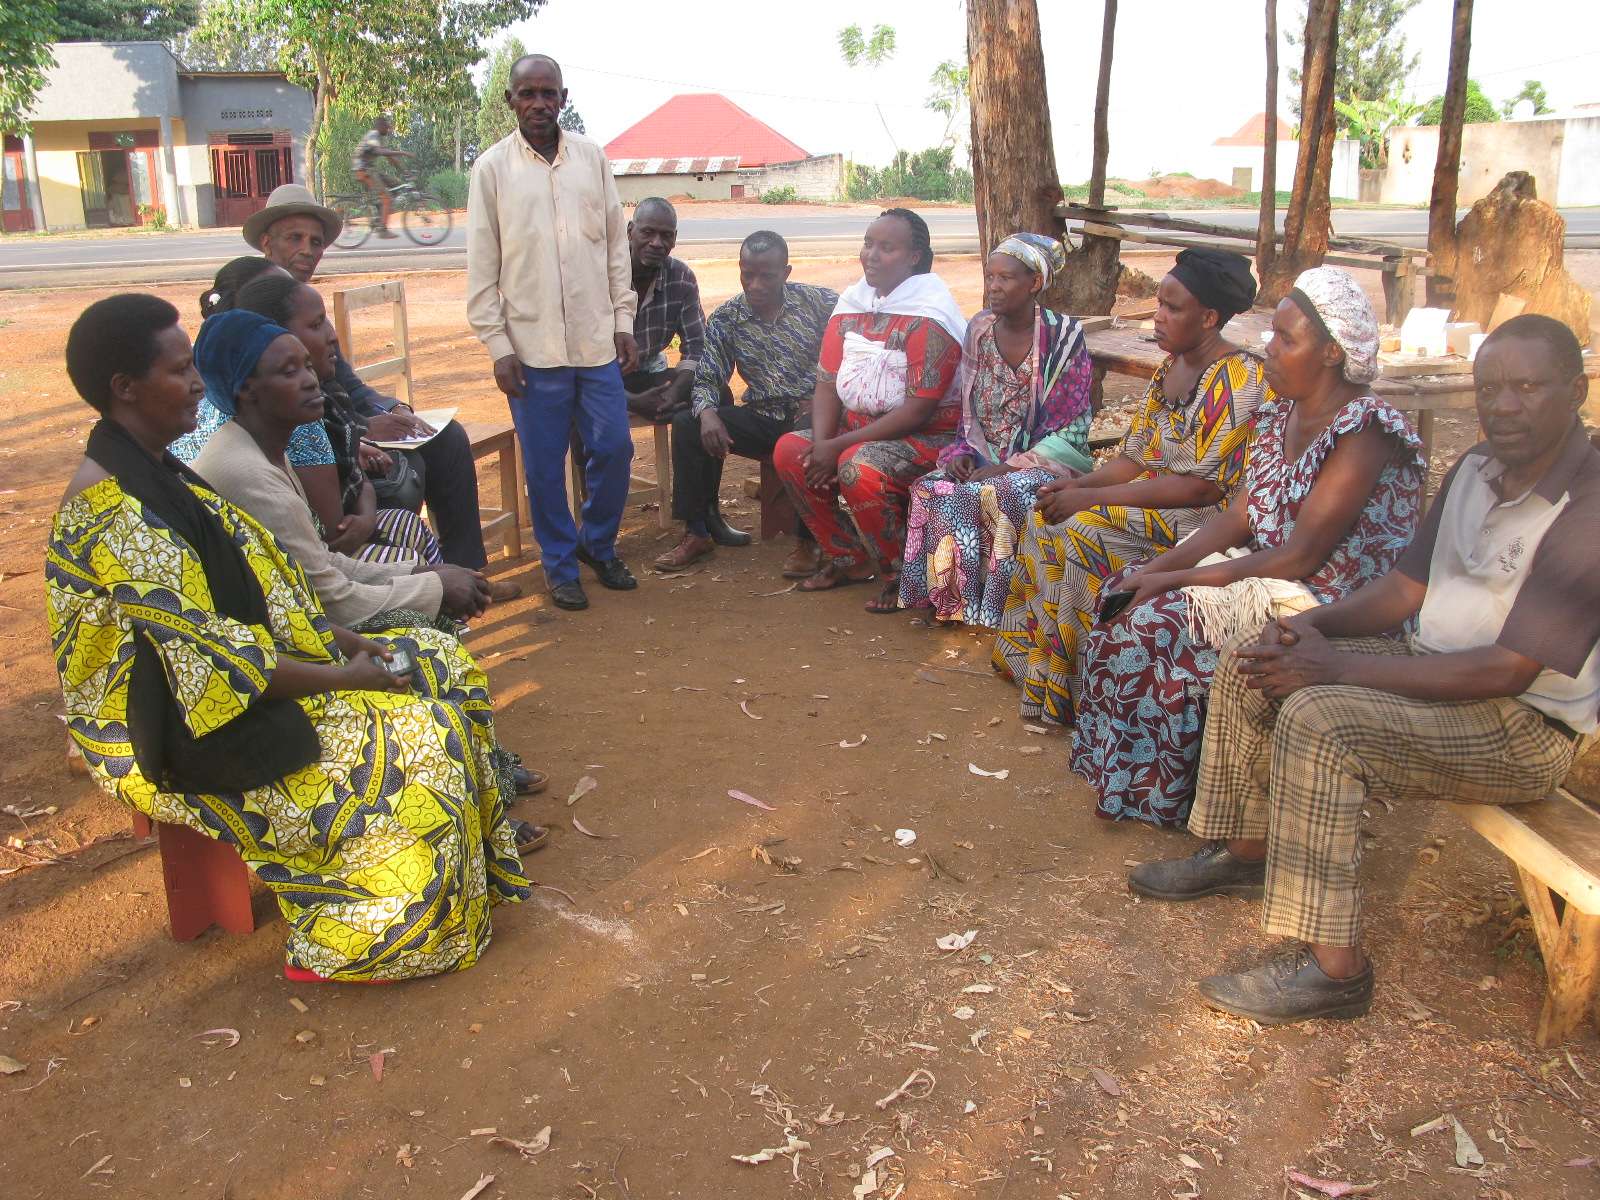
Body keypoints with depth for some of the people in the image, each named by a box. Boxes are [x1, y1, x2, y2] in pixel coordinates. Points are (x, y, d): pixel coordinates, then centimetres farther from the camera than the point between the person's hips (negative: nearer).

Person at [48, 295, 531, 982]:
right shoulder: (113, 513, -24)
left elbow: (249, 588, 11)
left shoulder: (152, 473, 7)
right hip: (185, 737, -10)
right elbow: (207, 657, -26)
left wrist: (338, 641, 0)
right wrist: (342, 678, -19)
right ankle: (342, 946, 2)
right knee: (418, 749, -14)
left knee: (438, 668, 4)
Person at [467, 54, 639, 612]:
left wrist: (624, 321, 6)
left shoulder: (592, 157, 6)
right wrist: (497, 346, -6)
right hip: (531, 345, -2)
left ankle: (598, 544, 28)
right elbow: (482, 267, -2)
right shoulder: (492, 167, -1)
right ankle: (560, 564, 21)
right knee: (545, 465, 4)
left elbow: (616, 245, 10)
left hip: (596, 339, 3)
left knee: (614, 448, 6)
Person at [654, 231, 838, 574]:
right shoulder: (725, 320, 2)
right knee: (686, 425, -14)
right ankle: (697, 532, -4)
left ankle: (807, 541, -20)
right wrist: (708, 413, -21)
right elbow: (707, 378, 1)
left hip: (812, 416, -3)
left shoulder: (819, 301, -4)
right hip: (762, 418, 4)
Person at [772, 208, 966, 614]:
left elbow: (918, 411, -22)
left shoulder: (929, 316, -18)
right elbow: (827, 385, 4)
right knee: (789, 450, -11)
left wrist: (840, 446, -21)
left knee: (858, 469, -34)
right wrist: (822, 445, -15)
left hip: (929, 436, -8)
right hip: (860, 429, 8)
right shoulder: (852, 303, 5)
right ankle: (850, 559, 4)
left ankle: (901, 575, -10)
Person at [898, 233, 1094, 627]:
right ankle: (949, 599, -13)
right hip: (986, 459, 5)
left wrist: (1009, 468, -19)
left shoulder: (1063, 338, -10)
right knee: (932, 490, -25)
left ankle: (987, 607, -15)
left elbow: (1070, 433, -11)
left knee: (989, 496, -34)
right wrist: (963, 452, -6)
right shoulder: (979, 329, 6)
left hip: (1044, 462, -4)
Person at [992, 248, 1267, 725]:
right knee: (1047, 519, -10)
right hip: (1149, 498, 9)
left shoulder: (1239, 378, -17)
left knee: (1080, 532, -26)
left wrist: (1093, 497, -23)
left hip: (1202, 516, -8)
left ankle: (1064, 688, -12)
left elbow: (1203, 486, -22)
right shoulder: (1169, 368, 11)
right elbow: (1136, 457, 12)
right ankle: (1034, 657, -3)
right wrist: (1079, 485, -9)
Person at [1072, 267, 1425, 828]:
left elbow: (1301, 555, -23)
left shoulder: (1364, 430, -19)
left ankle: (1164, 796, -3)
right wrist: (1157, 568, -9)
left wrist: (1178, 579, -21)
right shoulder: (1281, 416, 8)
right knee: (1124, 597, -4)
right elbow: (1237, 517, 6)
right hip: (1270, 576, 9)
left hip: (1330, 605, -9)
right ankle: (1125, 775, 6)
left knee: (1159, 621, -22)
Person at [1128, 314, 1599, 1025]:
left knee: (1318, 718, -31)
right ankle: (1244, 852, 17)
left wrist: (1340, 666, -27)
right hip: (1436, 669, 9)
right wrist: (1315, 625, -11)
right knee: (1253, 663, 2)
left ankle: (1333, 967, -22)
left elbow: (1507, 671, -28)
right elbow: (1404, 591, 9)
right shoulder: (1476, 470, 4)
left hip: (1525, 728, -9)